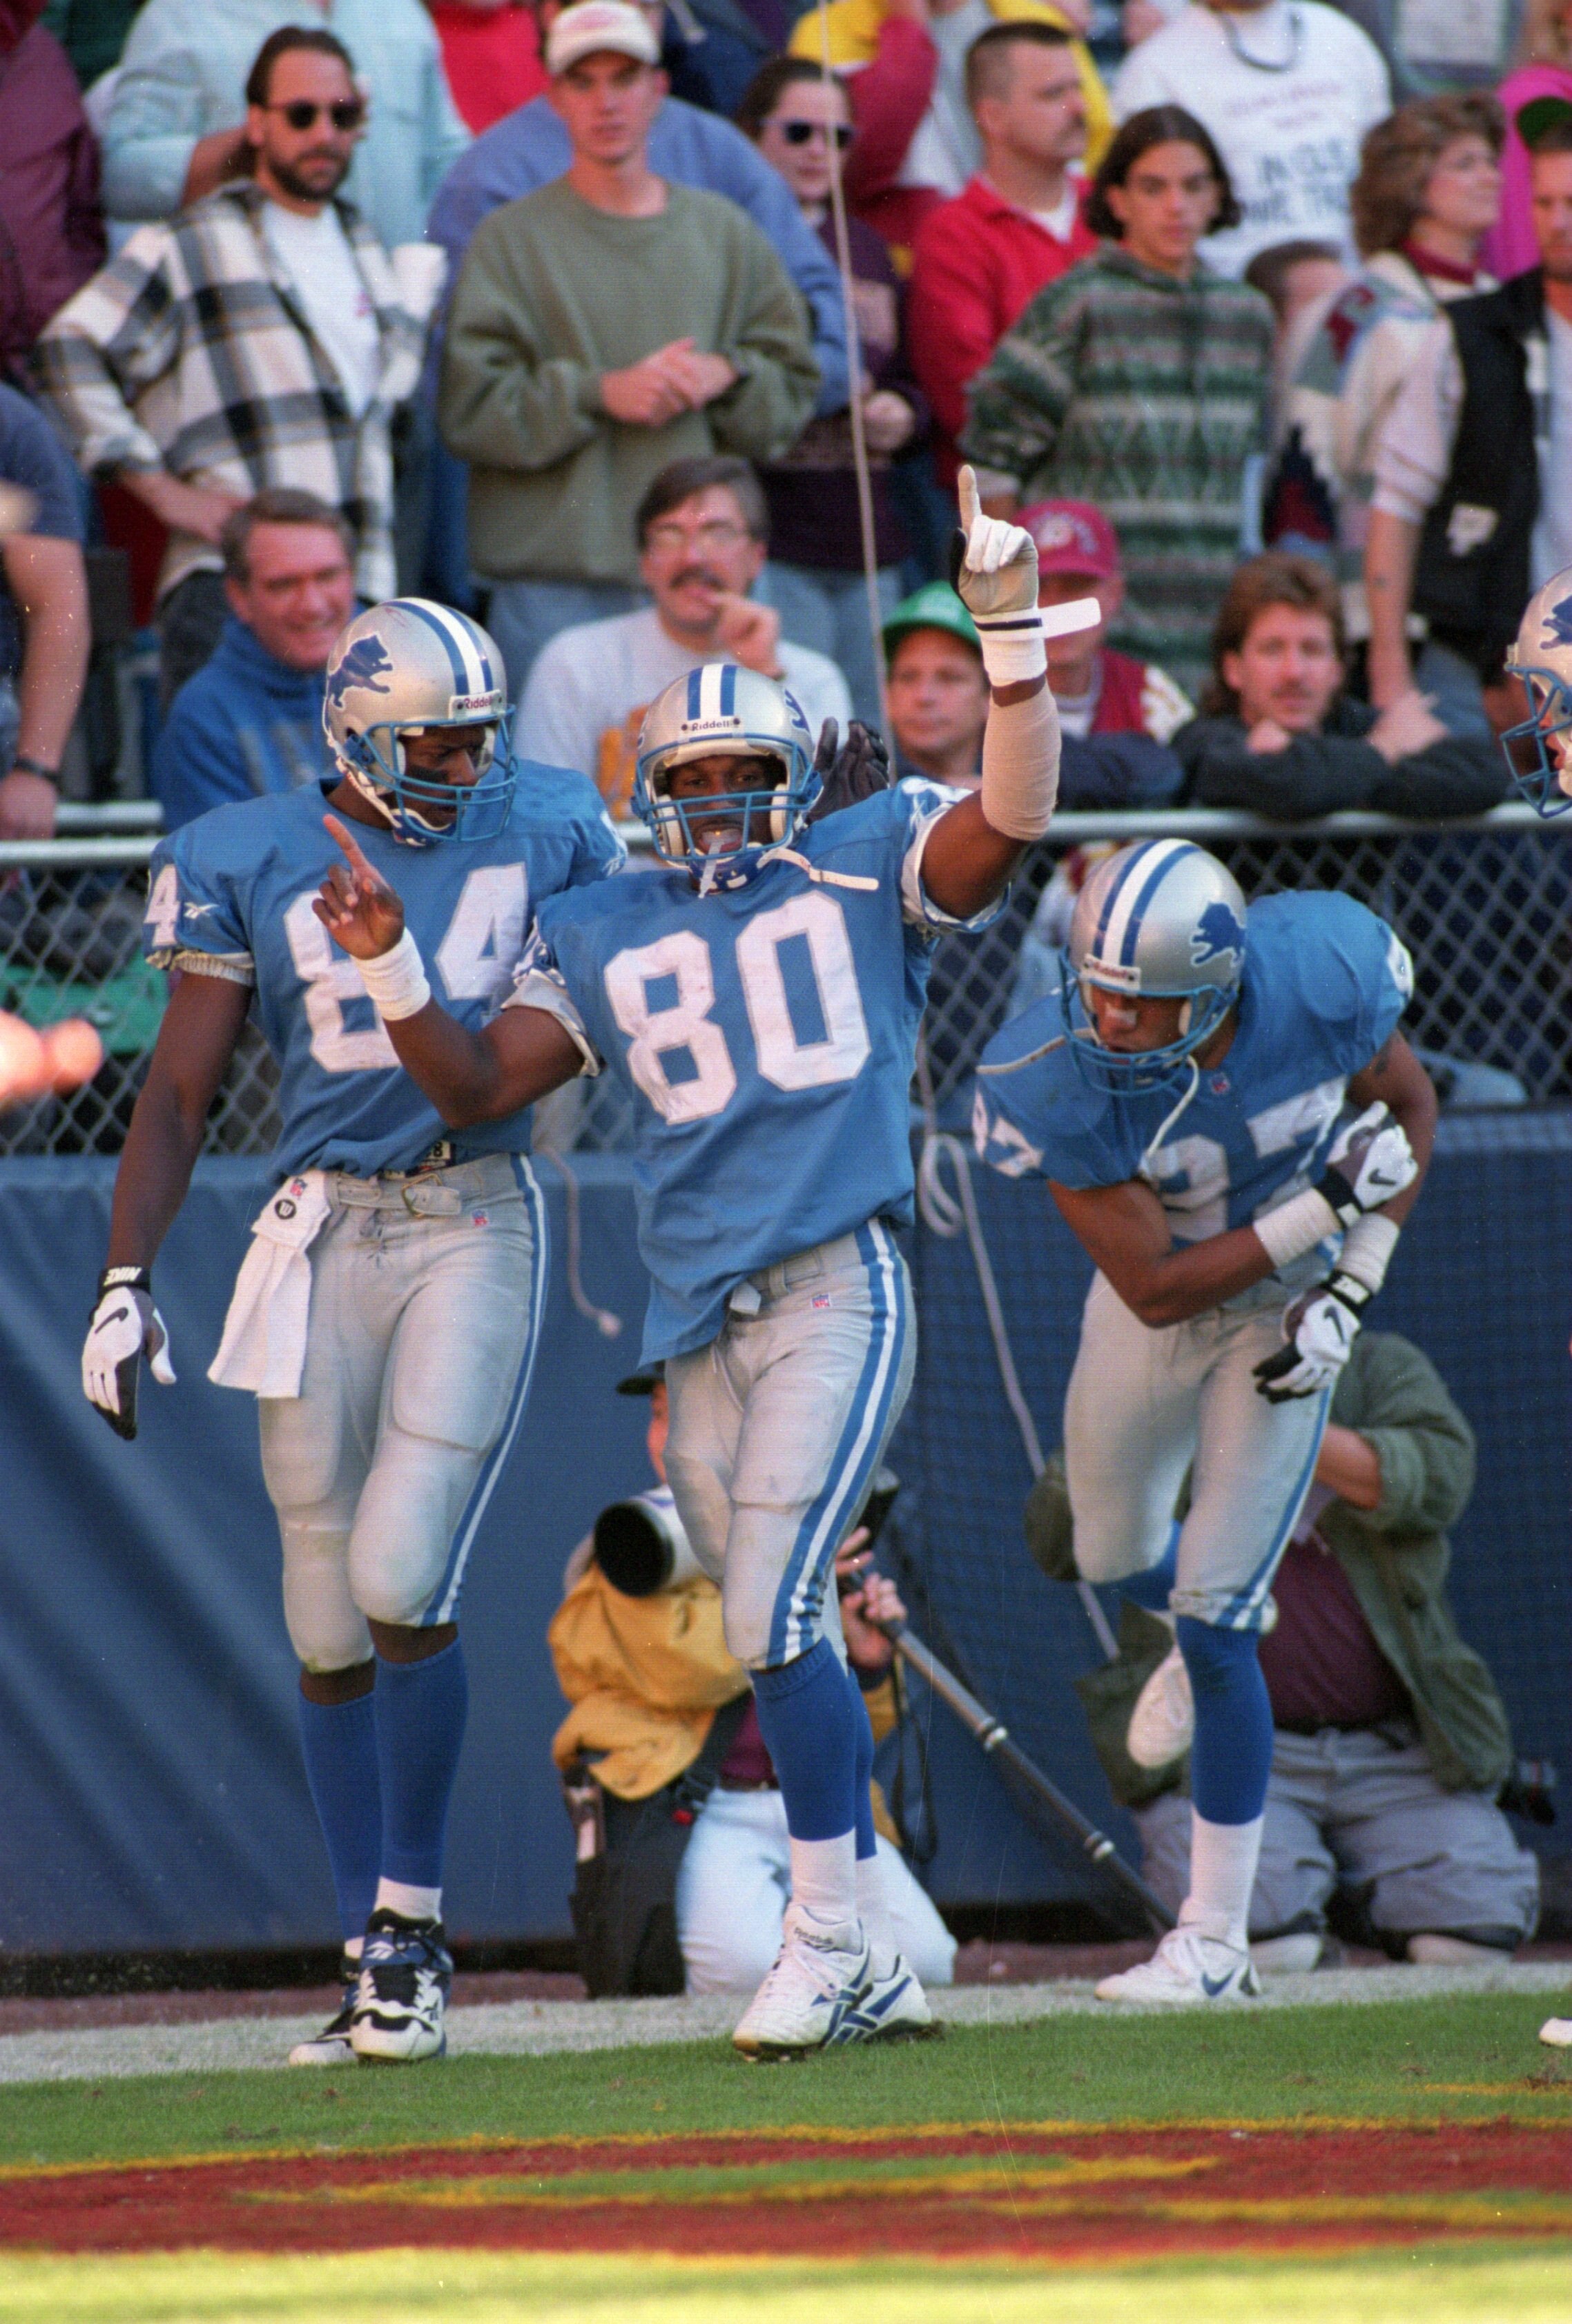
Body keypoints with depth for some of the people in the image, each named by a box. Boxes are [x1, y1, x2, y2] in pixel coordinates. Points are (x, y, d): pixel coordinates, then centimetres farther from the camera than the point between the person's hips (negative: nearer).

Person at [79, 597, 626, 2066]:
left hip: (475, 1227, -1)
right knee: (329, 1623, 4)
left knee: (402, 1581, -15)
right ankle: (374, 1960, 13)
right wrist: (126, 1280, -3)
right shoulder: (253, 863, 2)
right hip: (321, 1237, 1)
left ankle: (412, 1916, 2)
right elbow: (180, 1091, 5)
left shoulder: (537, 832, 5)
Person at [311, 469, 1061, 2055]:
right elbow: (474, 1086, 13)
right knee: (777, 1643, 6)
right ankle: (867, 1961, 14)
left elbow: (1013, 817, -10)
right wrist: (387, 962, -2)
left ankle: (827, 1933, -6)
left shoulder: (864, 868, 6)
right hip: (701, 1325, 5)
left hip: (840, 1289, -5)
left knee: (771, 1620, -16)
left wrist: (1009, 628, -20)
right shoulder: (605, 938, 16)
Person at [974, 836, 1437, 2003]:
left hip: (1285, 1313, -2)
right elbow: (1154, 1287, -26)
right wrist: (1327, 1206, -33)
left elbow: (1408, 1104, -8)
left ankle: (1214, 1941, 5)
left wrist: (1351, 1292, -16)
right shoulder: (1064, 1080, -32)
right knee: (1114, 1558, 21)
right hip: (1160, 1304, 2)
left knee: (1214, 1629, -6)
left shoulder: (1321, 982, -30)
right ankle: (1219, 1606, 60)